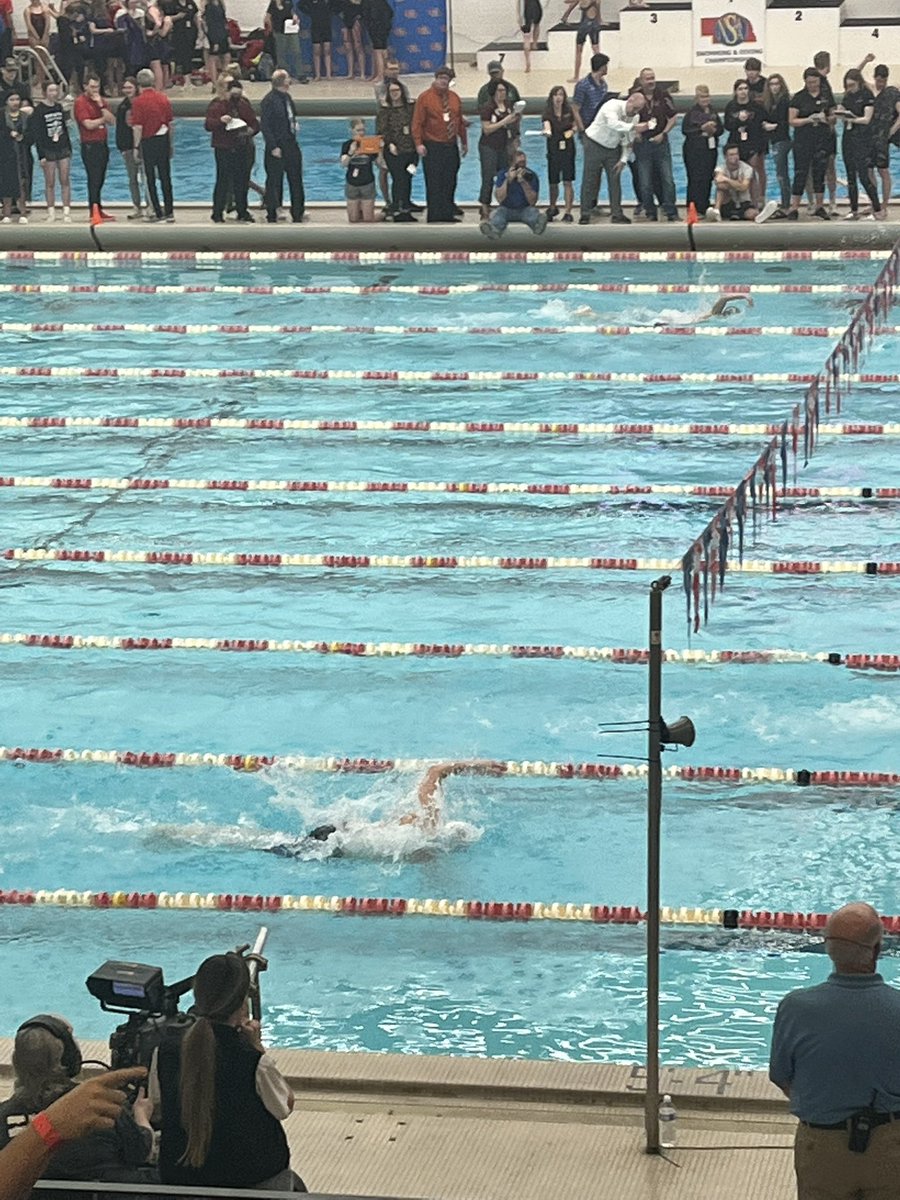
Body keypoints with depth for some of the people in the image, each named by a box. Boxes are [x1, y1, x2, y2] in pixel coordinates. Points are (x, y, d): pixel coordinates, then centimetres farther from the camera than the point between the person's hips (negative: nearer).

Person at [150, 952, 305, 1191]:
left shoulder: (165, 1053, -13)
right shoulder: (255, 1063, -26)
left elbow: (157, 1110, 3)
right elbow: (286, 1106, -7)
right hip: (252, 1179, -4)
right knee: (295, 1187, 33)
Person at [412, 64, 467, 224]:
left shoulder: (454, 97, 13)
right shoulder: (425, 97, -4)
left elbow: (460, 121, 19)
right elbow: (417, 122, -7)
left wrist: (464, 141, 19)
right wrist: (419, 143, -15)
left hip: (451, 146, 6)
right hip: (433, 147, -6)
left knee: (450, 182, 8)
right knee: (434, 183, -6)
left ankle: (448, 213, 14)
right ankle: (435, 215, -4)